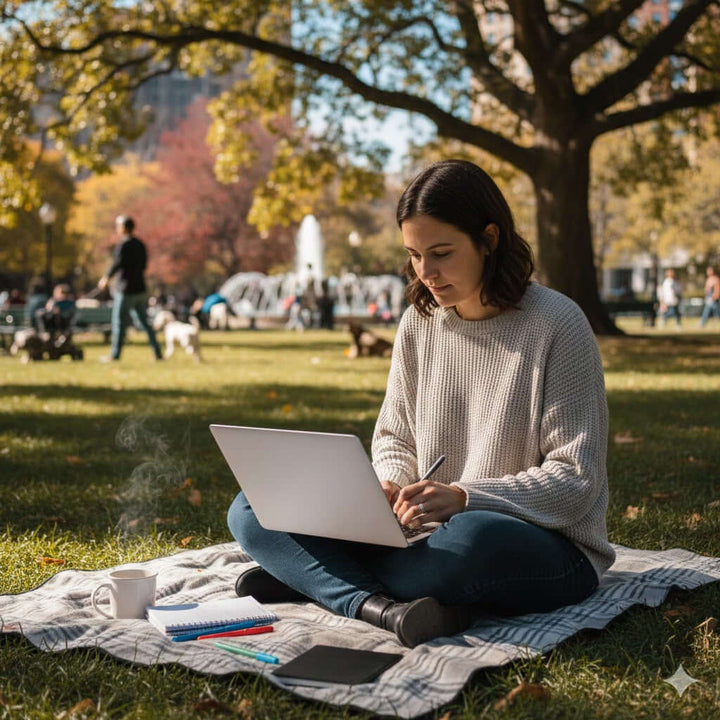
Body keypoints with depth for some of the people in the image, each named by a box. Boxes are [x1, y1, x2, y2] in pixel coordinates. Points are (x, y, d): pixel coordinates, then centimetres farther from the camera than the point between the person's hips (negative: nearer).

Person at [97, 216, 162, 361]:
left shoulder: (123, 244, -12)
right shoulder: (140, 244, 13)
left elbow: (118, 263, -23)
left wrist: (106, 277, -16)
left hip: (126, 290, -7)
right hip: (140, 289, 7)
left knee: (119, 323, 2)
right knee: (144, 323, 11)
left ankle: (115, 354, 7)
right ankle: (157, 352, 5)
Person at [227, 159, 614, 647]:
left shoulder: (556, 325, -12)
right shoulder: (419, 324, 5)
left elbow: (577, 479, -14)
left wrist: (463, 497, -26)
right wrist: (392, 488, -10)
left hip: (550, 549, -5)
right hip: (436, 534, 6)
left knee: (469, 538, -43)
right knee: (252, 511, -5)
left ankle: (309, 578, -17)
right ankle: (383, 608, -28)